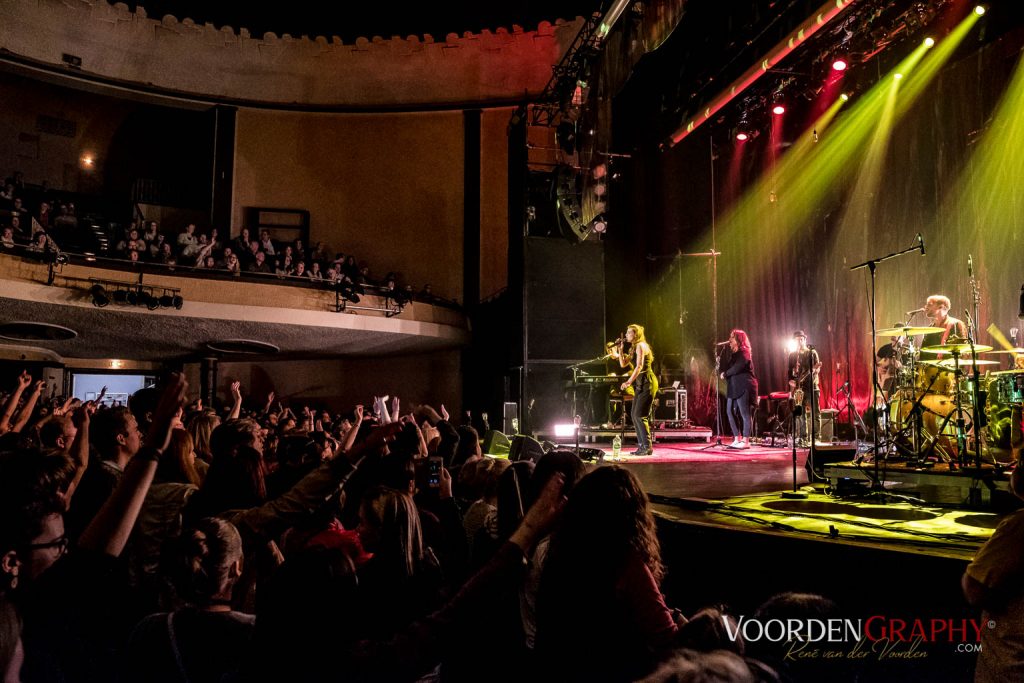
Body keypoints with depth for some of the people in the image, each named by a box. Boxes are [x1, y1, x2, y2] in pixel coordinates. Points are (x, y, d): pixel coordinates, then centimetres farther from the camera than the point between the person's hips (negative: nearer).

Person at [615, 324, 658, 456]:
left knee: (640, 416, -13)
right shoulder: (634, 348, 20)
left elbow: (639, 367, -20)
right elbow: (623, 364, 19)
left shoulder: (640, 346, -10)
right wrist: (620, 350, 9)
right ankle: (641, 446, 12)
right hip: (640, 385, 10)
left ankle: (647, 447, -10)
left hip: (647, 384, -10)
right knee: (635, 415, 9)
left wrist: (629, 382, -25)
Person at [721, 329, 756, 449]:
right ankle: (737, 439, 13)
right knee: (730, 412, 7)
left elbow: (736, 368, -19)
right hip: (734, 387, 9)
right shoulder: (734, 353, 20)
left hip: (743, 387, -9)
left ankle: (745, 441, -2)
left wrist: (725, 374, -9)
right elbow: (729, 368, 21)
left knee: (744, 414, -5)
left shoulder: (744, 353, -8)